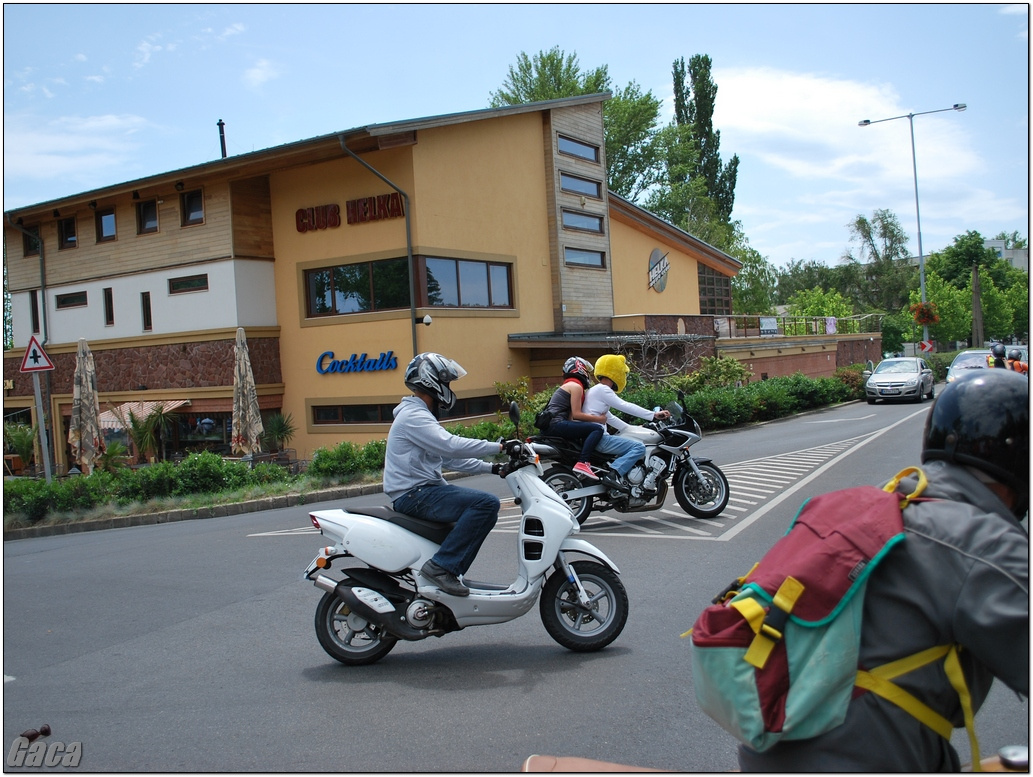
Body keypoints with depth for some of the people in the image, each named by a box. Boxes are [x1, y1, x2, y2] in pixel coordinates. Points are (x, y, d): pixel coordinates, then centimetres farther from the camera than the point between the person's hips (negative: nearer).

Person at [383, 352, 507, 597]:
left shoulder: (420, 415, 20)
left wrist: (492, 468, 12)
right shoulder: (413, 415, -13)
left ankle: (449, 568, 17)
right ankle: (442, 566, -23)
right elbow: (451, 446, -27)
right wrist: (499, 446, -22)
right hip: (414, 494, -11)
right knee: (487, 503, -24)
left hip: (422, 492, 11)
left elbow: (450, 457, 20)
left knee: (483, 512, 21)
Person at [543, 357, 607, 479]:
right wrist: (599, 419, -5)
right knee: (597, 429, -16)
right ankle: (582, 463, -27)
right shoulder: (576, 386, -3)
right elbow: (576, 414, -12)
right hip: (556, 424, -11)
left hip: (549, 425, 11)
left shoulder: (568, 385, 26)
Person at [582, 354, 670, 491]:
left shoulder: (595, 390, 23)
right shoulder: (602, 389, -9)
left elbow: (609, 417, 27)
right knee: (639, 447, -17)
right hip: (598, 439, -11)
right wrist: (653, 415, -16)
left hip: (592, 438, 11)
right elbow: (625, 406, -17)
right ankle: (615, 472, -25)